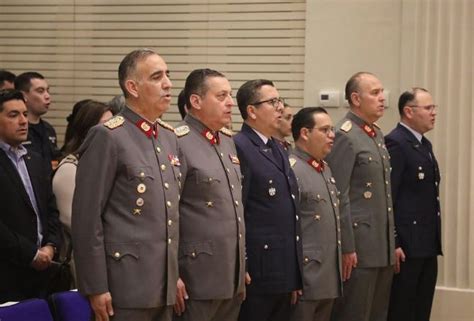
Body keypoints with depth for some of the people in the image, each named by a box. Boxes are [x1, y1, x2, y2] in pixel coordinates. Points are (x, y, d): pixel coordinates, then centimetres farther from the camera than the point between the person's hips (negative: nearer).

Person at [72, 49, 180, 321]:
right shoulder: (107, 137, -9)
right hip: (125, 286, -7)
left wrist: (178, 274, 16)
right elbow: (87, 217, -11)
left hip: (166, 287, 7)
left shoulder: (170, 137, 13)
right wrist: (96, 288, -13)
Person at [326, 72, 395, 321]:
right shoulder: (345, 136, -11)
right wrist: (346, 248, -17)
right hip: (359, 247, -9)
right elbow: (339, 197, -15)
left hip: (383, 247, 9)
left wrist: (393, 243, 17)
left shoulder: (378, 135, 16)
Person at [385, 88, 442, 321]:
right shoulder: (395, 143, -12)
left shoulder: (424, 144, 17)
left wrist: (434, 242, 15)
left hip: (428, 246, 9)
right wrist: (393, 244, -19)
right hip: (406, 247, -9)